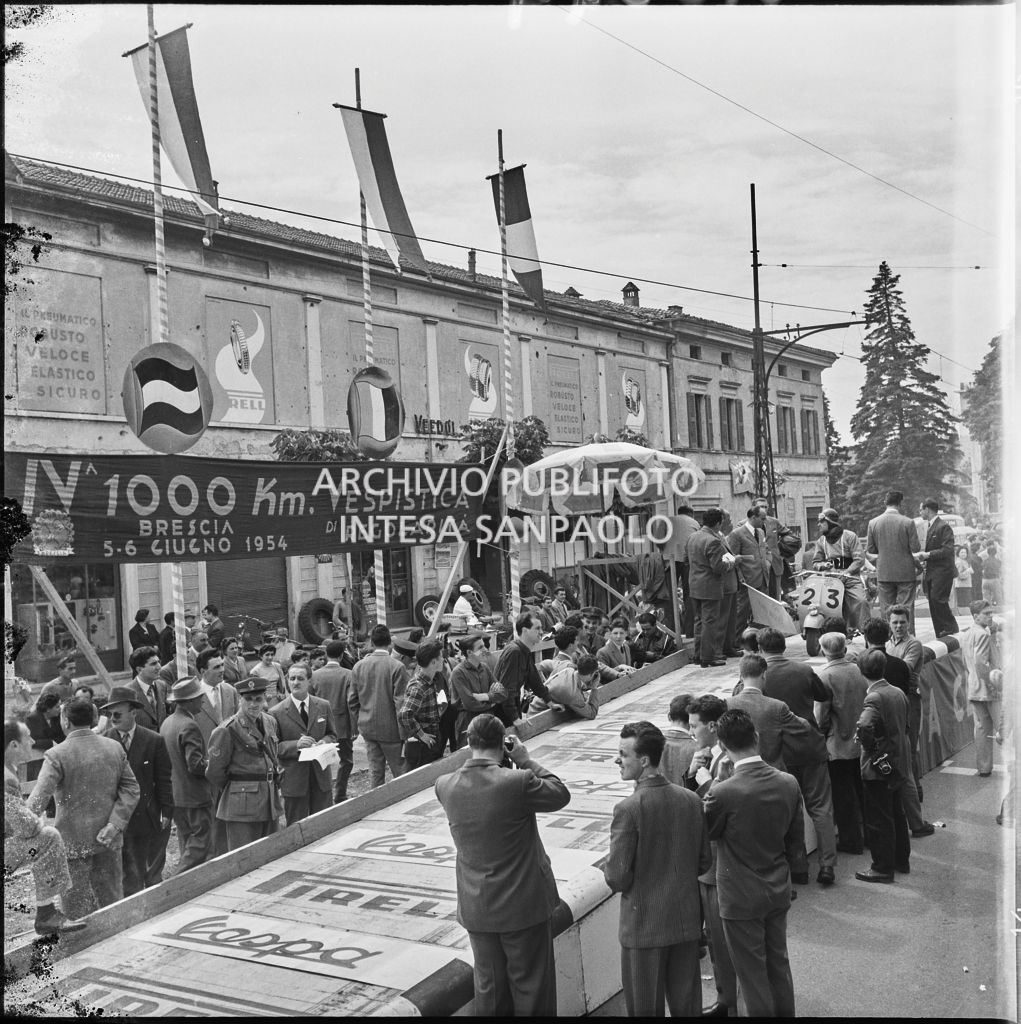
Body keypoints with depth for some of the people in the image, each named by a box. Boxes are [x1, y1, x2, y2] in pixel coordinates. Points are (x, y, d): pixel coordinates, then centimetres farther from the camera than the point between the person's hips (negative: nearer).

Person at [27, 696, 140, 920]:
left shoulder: (56, 755, -13)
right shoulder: (115, 748, 1)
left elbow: (38, 799, -22)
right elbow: (131, 788, -1)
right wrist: (114, 824, -6)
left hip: (73, 839, -4)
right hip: (108, 840, 4)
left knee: (78, 905, 7)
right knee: (112, 900, 16)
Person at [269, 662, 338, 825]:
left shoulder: (324, 706, 4)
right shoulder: (276, 712, -6)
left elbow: (332, 735, 13)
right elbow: (273, 746, -6)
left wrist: (324, 742, -10)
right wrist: (296, 745, -21)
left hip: (321, 776, 3)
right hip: (293, 780, -3)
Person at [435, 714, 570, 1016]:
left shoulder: (445, 786, -10)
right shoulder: (518, 782, -24)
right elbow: (561, 794, -8)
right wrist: (524, 759, -6)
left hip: (476, 908, 4)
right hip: (523, 904, -4)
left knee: (489, 988, 19)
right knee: (531, 987, 13)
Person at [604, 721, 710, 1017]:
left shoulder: (629, 809, -21)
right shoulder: (691, 800, -3)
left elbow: (618, 879, -18)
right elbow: (703, 862, 6)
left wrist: (607, 867, 2)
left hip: (644, 925, -5)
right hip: (687, 922, 5)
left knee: (645, 1007, 11)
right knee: (687, 1004, 17)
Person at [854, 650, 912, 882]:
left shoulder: (874, 698, -22)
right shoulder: (898, 693, 3)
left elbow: (864, 726, -39)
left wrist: (869, 747, -21)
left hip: (879, 767, -8)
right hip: (899, 762, 9)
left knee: (878, 819, 3)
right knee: (896, 813, 21)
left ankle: (883, 868, 12)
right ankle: (901, 860, 33)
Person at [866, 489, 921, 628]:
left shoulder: (873, 523, -4)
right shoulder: (908, 522, -11)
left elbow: (870, 549, 1)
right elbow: (915, 548, -9)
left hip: (884, 573, 2)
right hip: (905, 572, -2)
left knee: (886, 610, 8)